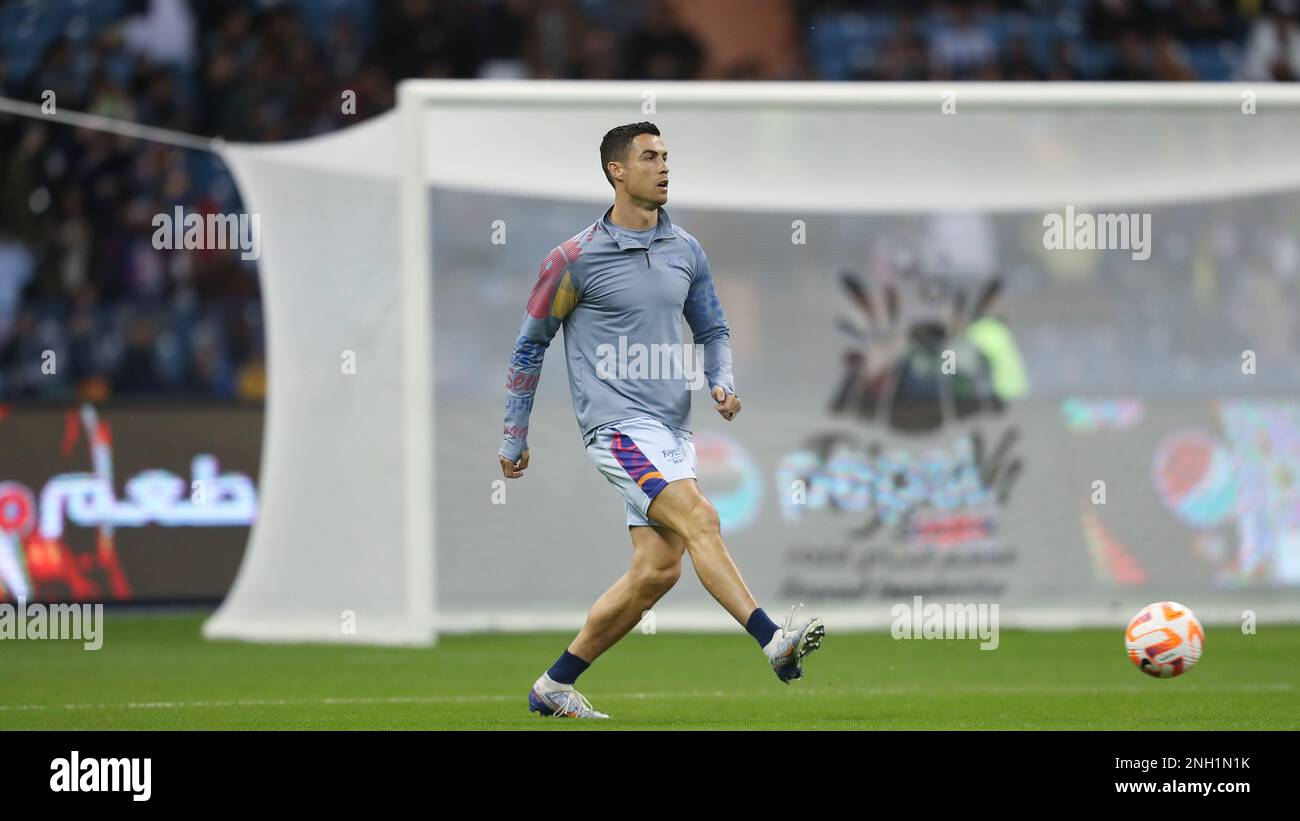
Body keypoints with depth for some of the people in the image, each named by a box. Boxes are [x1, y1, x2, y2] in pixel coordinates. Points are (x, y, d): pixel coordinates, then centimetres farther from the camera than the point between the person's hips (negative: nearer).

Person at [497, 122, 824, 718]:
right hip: (618, 424, -7)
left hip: (673, 432, 7)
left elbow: (713, 330, 24)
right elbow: (529, 346, 5)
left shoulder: (686, 251, 12)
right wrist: (514, 438, 8)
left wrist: (722, 383, 2)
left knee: (657, 569, 1)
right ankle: (775, 644, -36)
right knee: (700, 520, -24)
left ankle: (555, 686, 13)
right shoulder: (576, 259, -4)